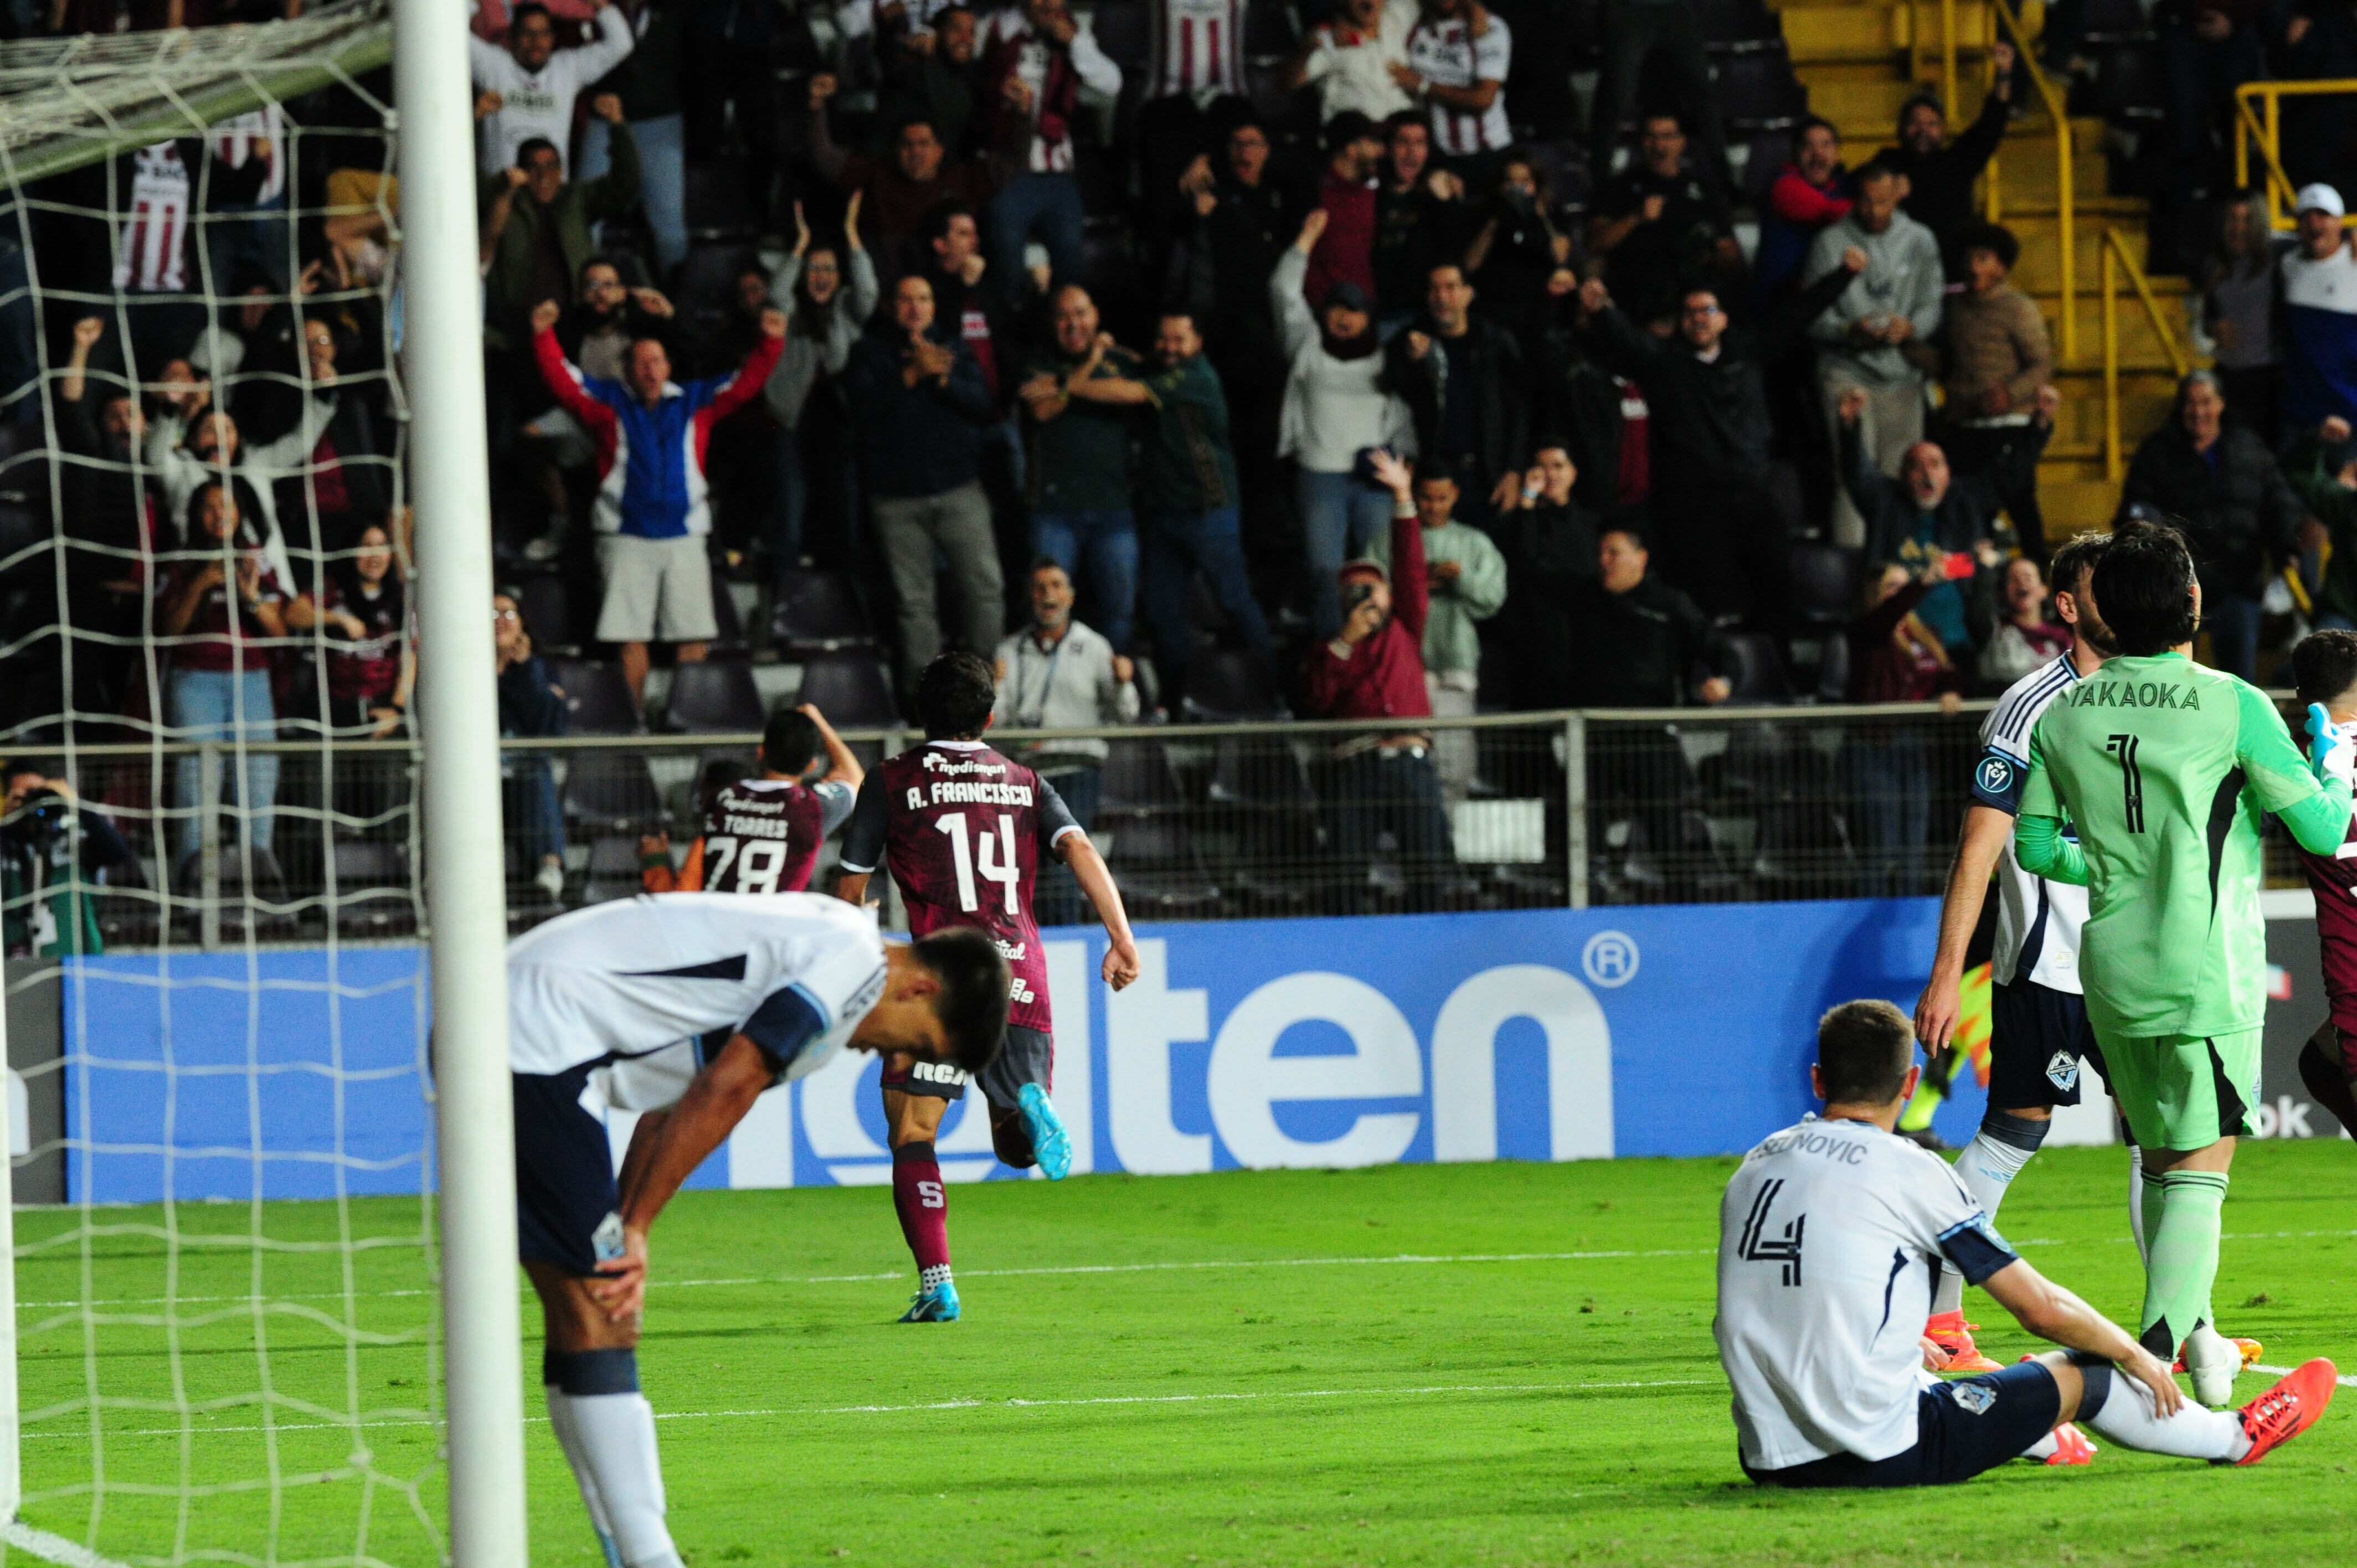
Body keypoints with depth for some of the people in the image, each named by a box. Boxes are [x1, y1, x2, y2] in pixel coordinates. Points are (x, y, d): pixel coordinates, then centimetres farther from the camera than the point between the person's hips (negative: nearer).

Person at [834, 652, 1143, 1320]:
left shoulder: (892, 783, 9)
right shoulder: (1024, 783, 17)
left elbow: (850, 891, 12)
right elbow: (1080, 850, 1)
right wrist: (1122, 938, -6)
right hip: (1022, 980, 3)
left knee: (911, 1135, 3)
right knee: (1017, 1145, 15)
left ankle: (936, 1285, -12)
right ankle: (1030, 1108, -22)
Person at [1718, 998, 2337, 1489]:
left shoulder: (1758, 1164, 8)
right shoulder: (1907, 1170, -10)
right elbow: (2042, 1308, -4)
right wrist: (2135, 1355, 16)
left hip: (1767, 1457, 6)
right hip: (1880, 1456, -6)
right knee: (2081, 1373, 13)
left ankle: (2041, 1440, 61)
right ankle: (2238, 1437, 35)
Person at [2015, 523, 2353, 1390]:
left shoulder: (2065, 714, 2)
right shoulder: (2232, 707, -12)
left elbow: (2034, 845, 10)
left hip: (2112, 972, 5)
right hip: (2207, 976, -5)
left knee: (2161, 1163, 19)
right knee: (2199, 1176, -5)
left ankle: (2191, 1336, 27)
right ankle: (2155, 1361, -18)